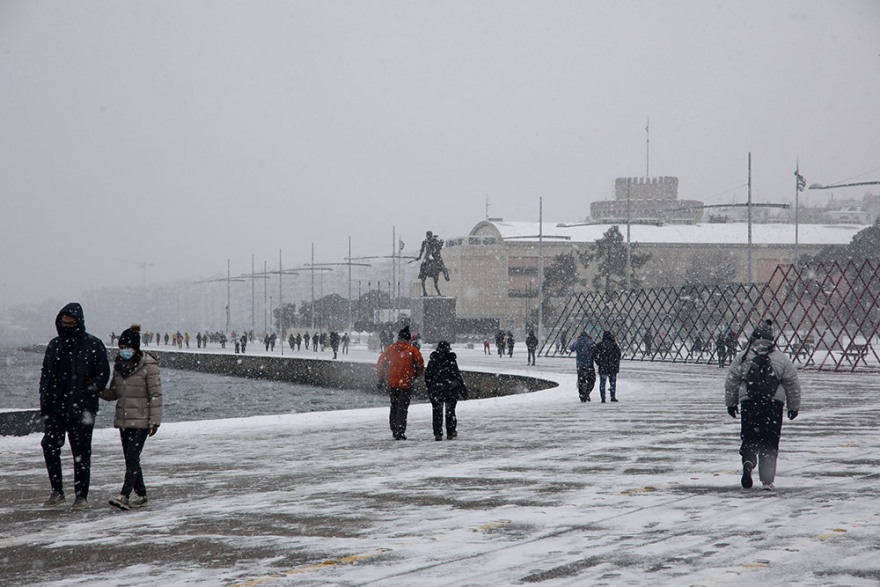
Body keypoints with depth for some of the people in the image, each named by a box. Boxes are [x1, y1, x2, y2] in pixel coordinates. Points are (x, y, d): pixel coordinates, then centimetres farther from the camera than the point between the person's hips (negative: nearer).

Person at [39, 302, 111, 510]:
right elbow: (45, 373, 17)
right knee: (49, 445, -4)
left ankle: (81, 496, 11)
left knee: (81, 453, 1)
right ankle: (57, 491, 10)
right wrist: (44, 400, 6)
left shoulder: (93, 345, -3)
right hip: (55, 408, 4)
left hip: (82, 409, -4)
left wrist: (89, 393, -14)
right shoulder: (55, 345, 12)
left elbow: (103, 374, -3)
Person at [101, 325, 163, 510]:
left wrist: (155, 420, -14)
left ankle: (125, 495, -17)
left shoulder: (148, 365, -10)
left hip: (141, 420, -7)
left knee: (132, 457, -14)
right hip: (124, 419, 7)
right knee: (130, 459, 9)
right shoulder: (119, 365, 10)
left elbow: (156, 394, -10)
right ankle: (141, 495, 17)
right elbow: (113, 393, 17)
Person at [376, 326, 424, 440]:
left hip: (391, 383, 3)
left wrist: (381, 379, 15)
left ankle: (394, 430, 23)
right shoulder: (412, 351, -6)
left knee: (394, 406, 18)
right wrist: (413, 376, 17)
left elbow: (380, 365, 5)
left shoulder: (390, 349, 2)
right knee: (402, 408, 0)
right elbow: (420, 367, -1)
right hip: (406, 384, -3)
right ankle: (400, 433, -7)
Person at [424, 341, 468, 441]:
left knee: (437, 412, 7)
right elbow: (457, 375, -9)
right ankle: (451, 433, 15)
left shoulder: (432, 360, -1)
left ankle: (437, 433, 0)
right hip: (450, 390, -2)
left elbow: (427, 375, 4)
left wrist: (429, 389, 14)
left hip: (435, 390, 2)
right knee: (450, 411, 11)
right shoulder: (451, 360, -12)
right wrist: (462, 389, -2)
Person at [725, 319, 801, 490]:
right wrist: (794, 406, 17)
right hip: (774, 404, 0)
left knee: (749, 438, 9)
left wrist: (731, 403, 18)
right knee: (770, 442, 8)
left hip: (748, 402, 0)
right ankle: (767, 480, 5)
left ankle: (748, 461, -21)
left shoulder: (743, 358, 1)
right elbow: (793, 385, 6)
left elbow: (731, 383, 5)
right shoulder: (781, 359, 2)